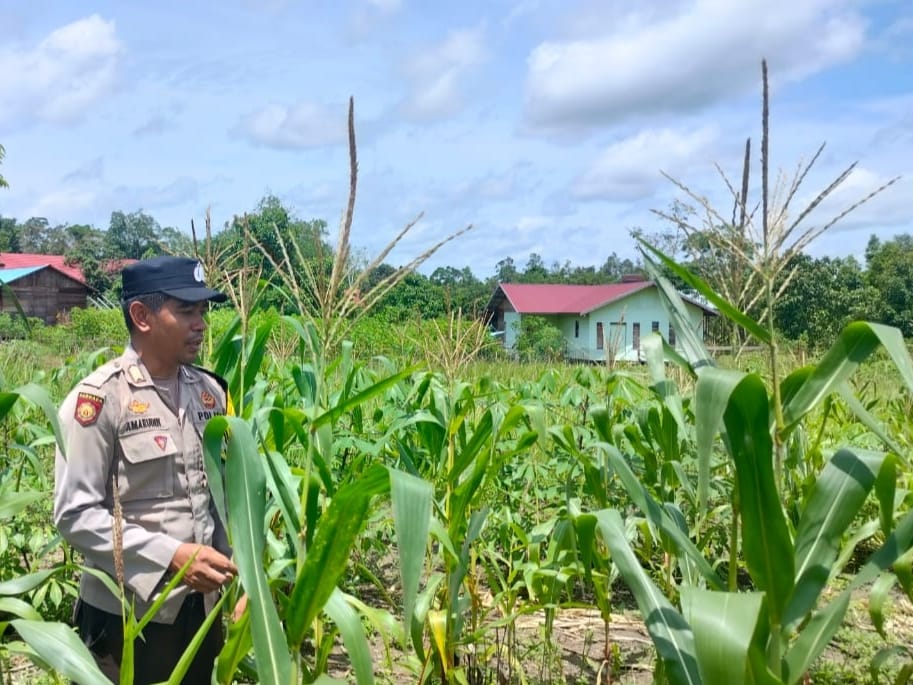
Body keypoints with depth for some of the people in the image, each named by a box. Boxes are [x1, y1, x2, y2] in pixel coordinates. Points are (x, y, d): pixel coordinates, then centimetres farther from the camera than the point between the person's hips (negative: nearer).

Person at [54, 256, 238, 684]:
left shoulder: (209, 391, 3)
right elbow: (75, 513, -16)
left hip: (201, 605, 6)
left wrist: (233, 568, 4)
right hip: (126, 614, -5)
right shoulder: (100, 398, -15)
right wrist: (170, 555, -23)